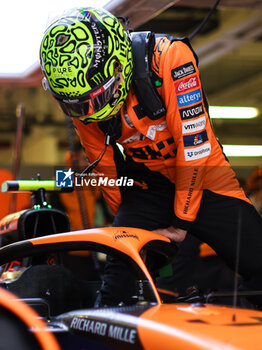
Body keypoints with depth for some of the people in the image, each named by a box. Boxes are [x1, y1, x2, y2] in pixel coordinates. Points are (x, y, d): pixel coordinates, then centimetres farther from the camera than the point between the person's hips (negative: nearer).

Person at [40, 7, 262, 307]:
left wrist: (180, 223, -18)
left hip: (201, 174, -2)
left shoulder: (168, 56, -25)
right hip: (145, 185, 3)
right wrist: (125, 220, 9)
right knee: (118, 279, -17)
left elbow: (194, 144, -23)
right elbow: (106, 167, 4)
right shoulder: (82, 101, -10)